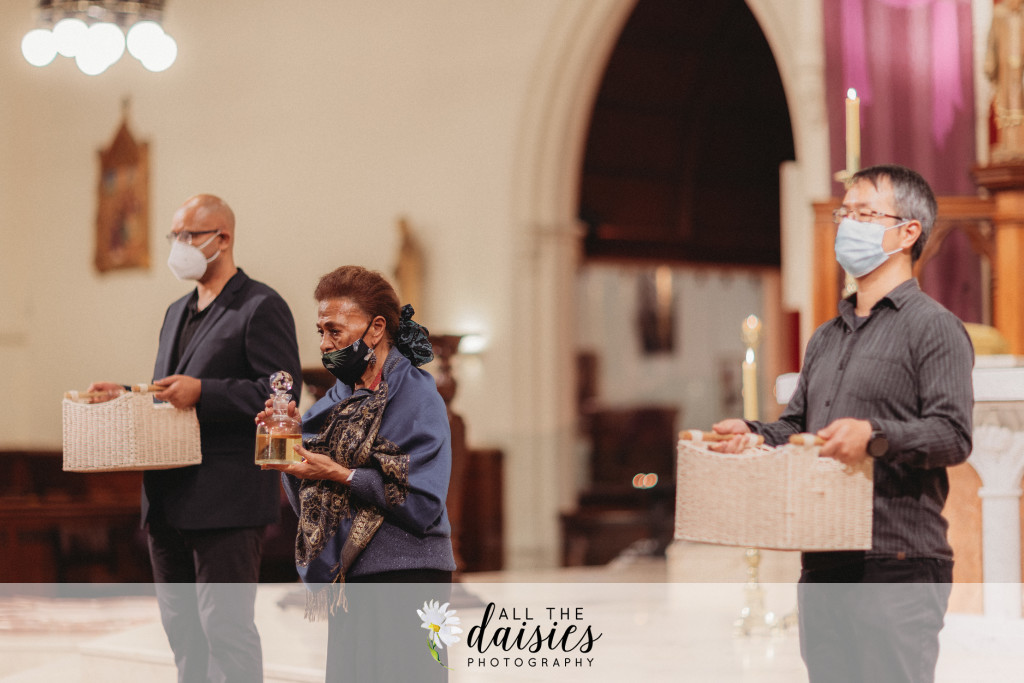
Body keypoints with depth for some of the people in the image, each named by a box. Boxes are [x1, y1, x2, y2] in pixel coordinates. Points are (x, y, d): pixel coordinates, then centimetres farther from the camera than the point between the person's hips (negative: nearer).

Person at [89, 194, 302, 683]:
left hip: (226, 499, -9)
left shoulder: (261, 307, -7)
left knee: (226, 628, -8)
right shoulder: (178, 312, 21)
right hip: (170, 499, 9)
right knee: (181, 627, 13)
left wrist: (202, 393, -22)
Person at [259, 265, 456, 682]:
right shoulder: (339, 400, 13)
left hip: (404, 580, -7)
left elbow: (422, 505, -17)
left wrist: (339, 475, -16)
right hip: (348, 580, 7)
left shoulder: (416, 395, -8)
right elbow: (308, 505, 12)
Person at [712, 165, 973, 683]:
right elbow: (797, 425, 27)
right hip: (824, 564, 8)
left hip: (898, 566, -8)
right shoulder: (826, 338, 23)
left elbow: (953, 434, -13)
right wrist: (753, 434, 6)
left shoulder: (933, 326, -3)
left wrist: (877, 436, -28)